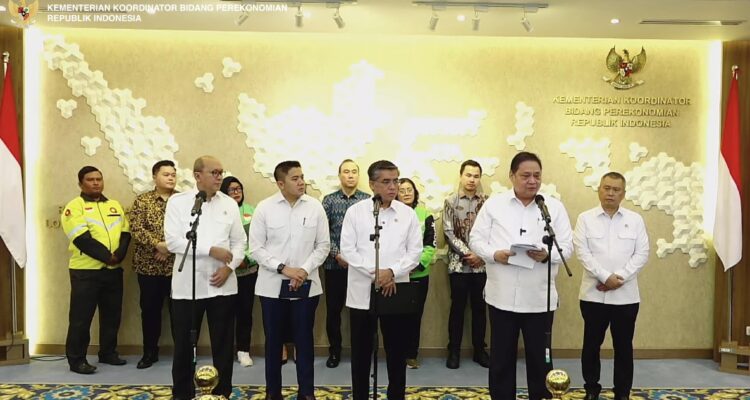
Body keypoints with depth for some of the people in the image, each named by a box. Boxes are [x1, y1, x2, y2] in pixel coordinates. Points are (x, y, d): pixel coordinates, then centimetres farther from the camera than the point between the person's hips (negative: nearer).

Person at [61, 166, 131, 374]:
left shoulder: (115, 205, 13)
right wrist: (107, 256, -17)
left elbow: (125, 233, 6)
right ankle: (76, 359, 9)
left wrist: (119, 254, -13)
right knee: (81, 317, 0)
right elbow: (82, 239, -15)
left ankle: (108, 353, 24)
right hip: (85, 271, -5)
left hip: (113, 270, 5)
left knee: (112, 314, 12)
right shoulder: (75, 206, -4)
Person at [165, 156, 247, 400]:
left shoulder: (230, 204, 5)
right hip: (187, 286, -2)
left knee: (223, 344, 9)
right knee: (184, 345, 8)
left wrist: (229, 267, -9)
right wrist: (211, 250, -16)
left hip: (222, 285, 2)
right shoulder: (177, 202, -2)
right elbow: (173, 241, -11)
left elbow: (240, 241, 7)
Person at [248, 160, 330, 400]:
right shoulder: (264, 208, -4)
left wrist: (305, 269, -11)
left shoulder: (315, 207, -2)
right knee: (273, 340, 10)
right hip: (273, 284, 0)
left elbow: (323, 245, 2)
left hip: (306, 284, 0)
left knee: (304, 339, 8)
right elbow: (256, 247, -4)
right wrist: (283, 268, -14)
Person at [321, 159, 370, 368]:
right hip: (334, 264, 1)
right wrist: (337, 254, -12)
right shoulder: (329, 200, 3)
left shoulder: (368, 200, 1)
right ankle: (334, 351, 23)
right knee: (333, 310, 8)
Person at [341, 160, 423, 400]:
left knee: (396, 351, 10)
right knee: (361, 351, 9)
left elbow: (415, 251, 0)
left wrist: (392, 272, -16)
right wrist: (375, 273, -16)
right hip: (362, 292, -1)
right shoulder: (355, 212, -1)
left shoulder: (408, 214, 2)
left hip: (396, 293, 1)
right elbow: (348, 249, -6)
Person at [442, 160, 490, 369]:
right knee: (457, 307, 5)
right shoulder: (450, 202, -1)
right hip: (458, 264, -1)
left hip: (481, 264, 2)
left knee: (480, 307, 9)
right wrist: (467, 253, -13)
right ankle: (454, 350, 16)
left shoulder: (487, 202, 3)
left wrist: (481, 254, -11)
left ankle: (479, 350, 21)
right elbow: (449, 233, -6)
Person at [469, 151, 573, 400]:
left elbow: (567, 246, 0)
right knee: (502, 356, 11)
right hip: (502, 295, 0)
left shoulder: (554, 207, 4)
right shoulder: (493, 204, 3)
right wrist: (494, 254, -17)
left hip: (539, 297, 0)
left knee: (539, 356, 11)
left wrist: (547, 255, -21)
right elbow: (476, 240, 2)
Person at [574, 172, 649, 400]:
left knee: (623, 346, 9)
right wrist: (605, 277, -16)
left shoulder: (635, 220, 6)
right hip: (593, 294, -1)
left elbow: (642, 254, -2)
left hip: (626, 296, 1)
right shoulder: (585, 218, 2)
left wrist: (620, 278, -13)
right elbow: (582, 252, -8)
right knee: (591, 345, 8)